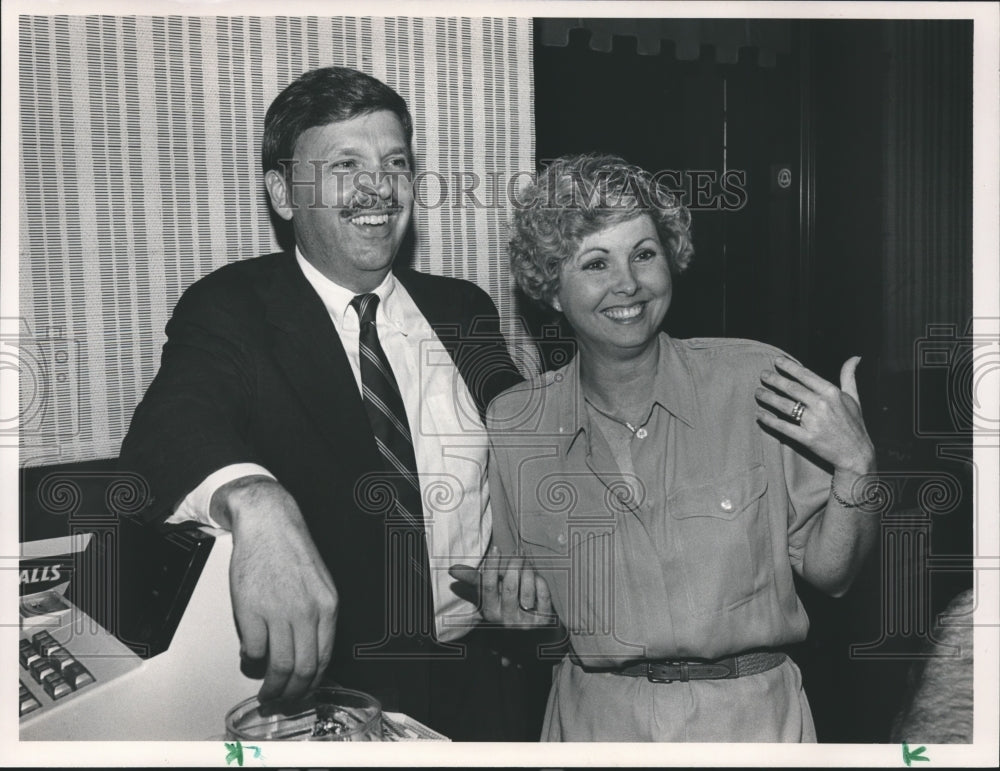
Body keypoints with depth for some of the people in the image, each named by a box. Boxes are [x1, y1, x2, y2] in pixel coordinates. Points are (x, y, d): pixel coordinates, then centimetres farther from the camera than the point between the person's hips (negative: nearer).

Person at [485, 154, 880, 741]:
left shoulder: (760, 384, -11)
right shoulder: (510, 425, -7)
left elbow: (829, 575, -5)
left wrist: (855, 466, -18)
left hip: (752, 713, 0)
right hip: (594, 718, 1)